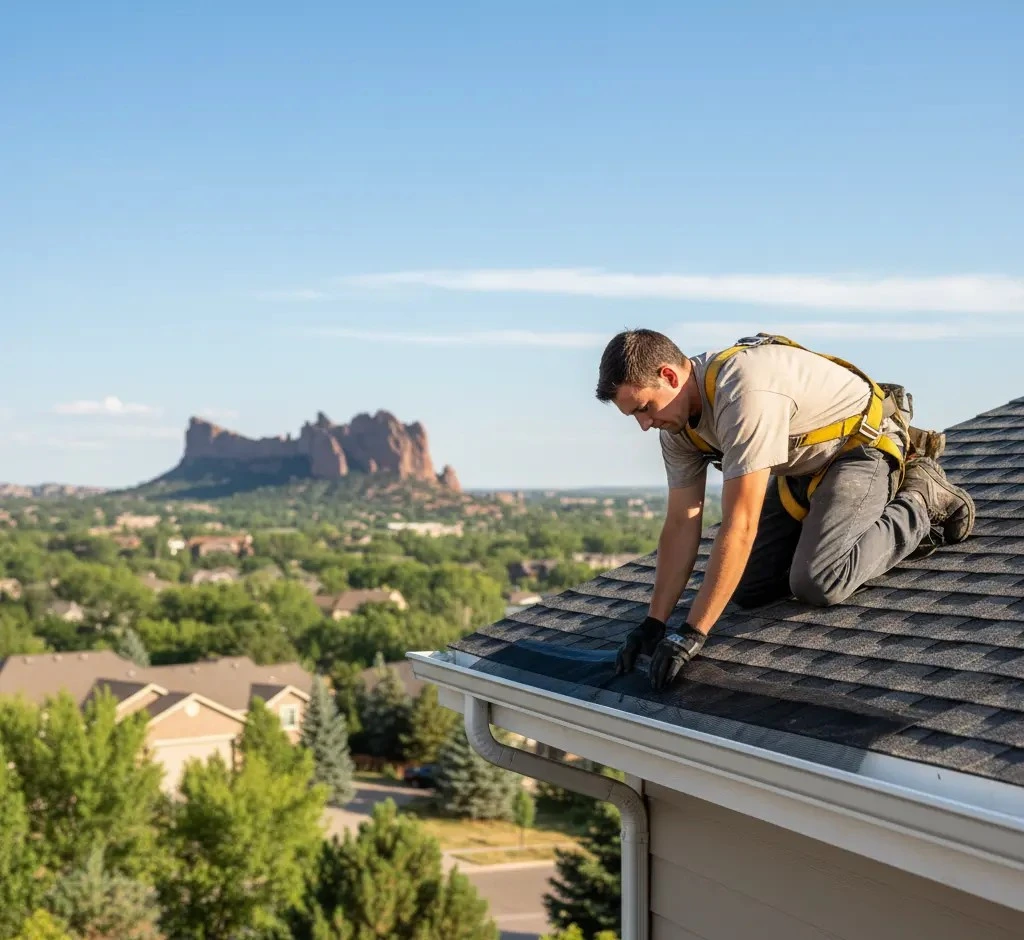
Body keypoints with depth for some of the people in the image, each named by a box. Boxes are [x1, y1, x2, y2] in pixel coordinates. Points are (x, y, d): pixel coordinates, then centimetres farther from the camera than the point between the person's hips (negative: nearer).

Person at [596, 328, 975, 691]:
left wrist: (692, 632, -37)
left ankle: (921, 503, -2)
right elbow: (681, 524, -4)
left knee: (817, 583, -25)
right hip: (804, 467, 8)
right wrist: (654, 623, -10)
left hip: (865, 445, -8)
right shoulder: (678, 418, -9)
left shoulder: (743, 392, -37)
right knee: (747, 588, -3)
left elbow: (739, 526, -39)